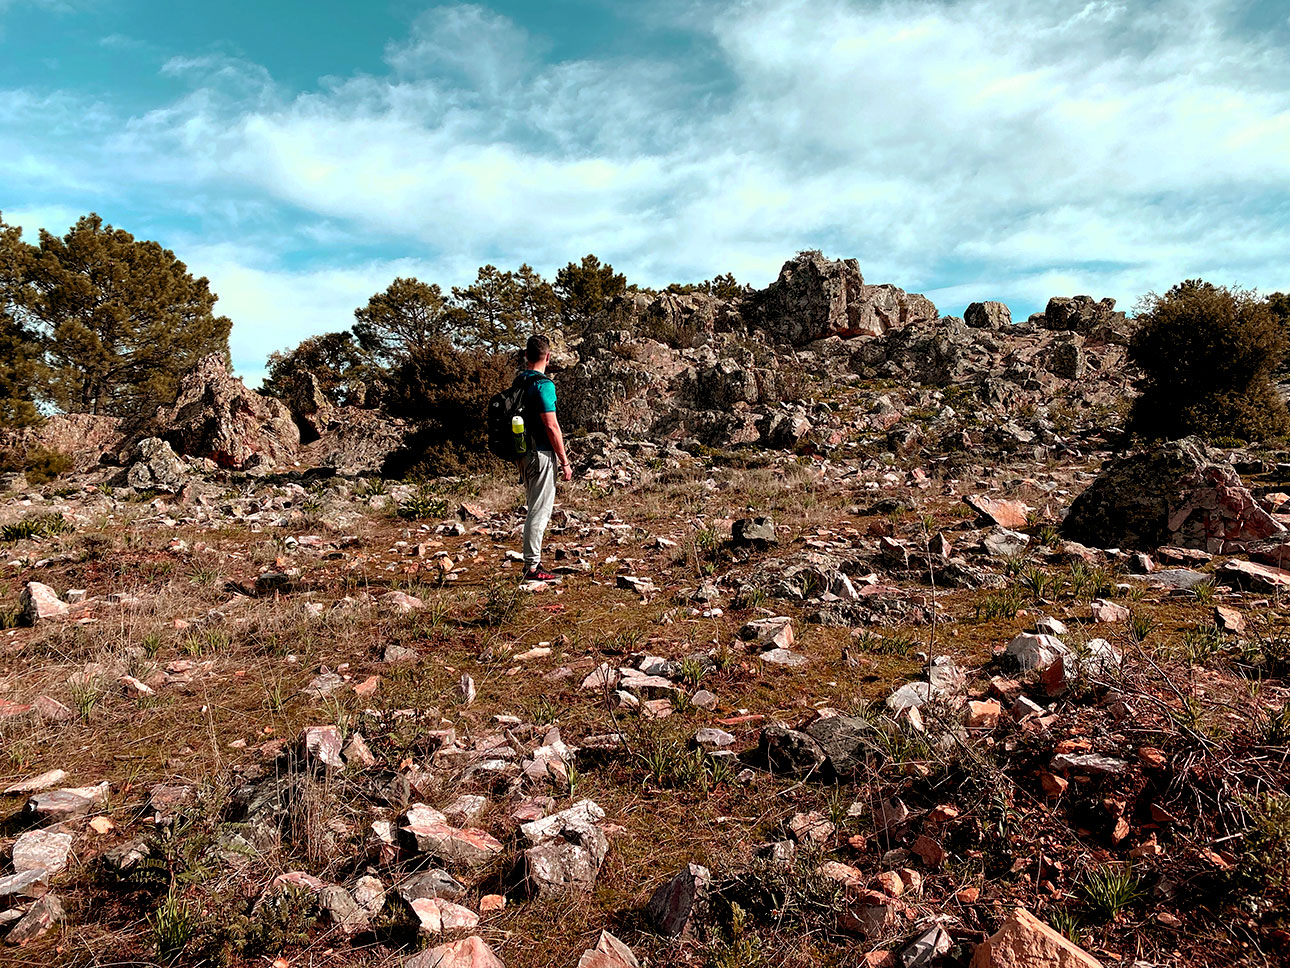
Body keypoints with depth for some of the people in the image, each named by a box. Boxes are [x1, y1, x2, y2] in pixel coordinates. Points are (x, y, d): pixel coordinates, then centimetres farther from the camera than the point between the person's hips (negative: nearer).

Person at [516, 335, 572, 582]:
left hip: (523, 453, 9)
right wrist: (564, 461, -12)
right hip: (541, 453, -9)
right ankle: (532, 567, -1)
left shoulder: (518, 382, 11)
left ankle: (532, 562, 23)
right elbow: (551, 426, -18)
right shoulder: (543, 384, -15)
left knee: (535, 508, 17)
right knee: (540, 510, -4)